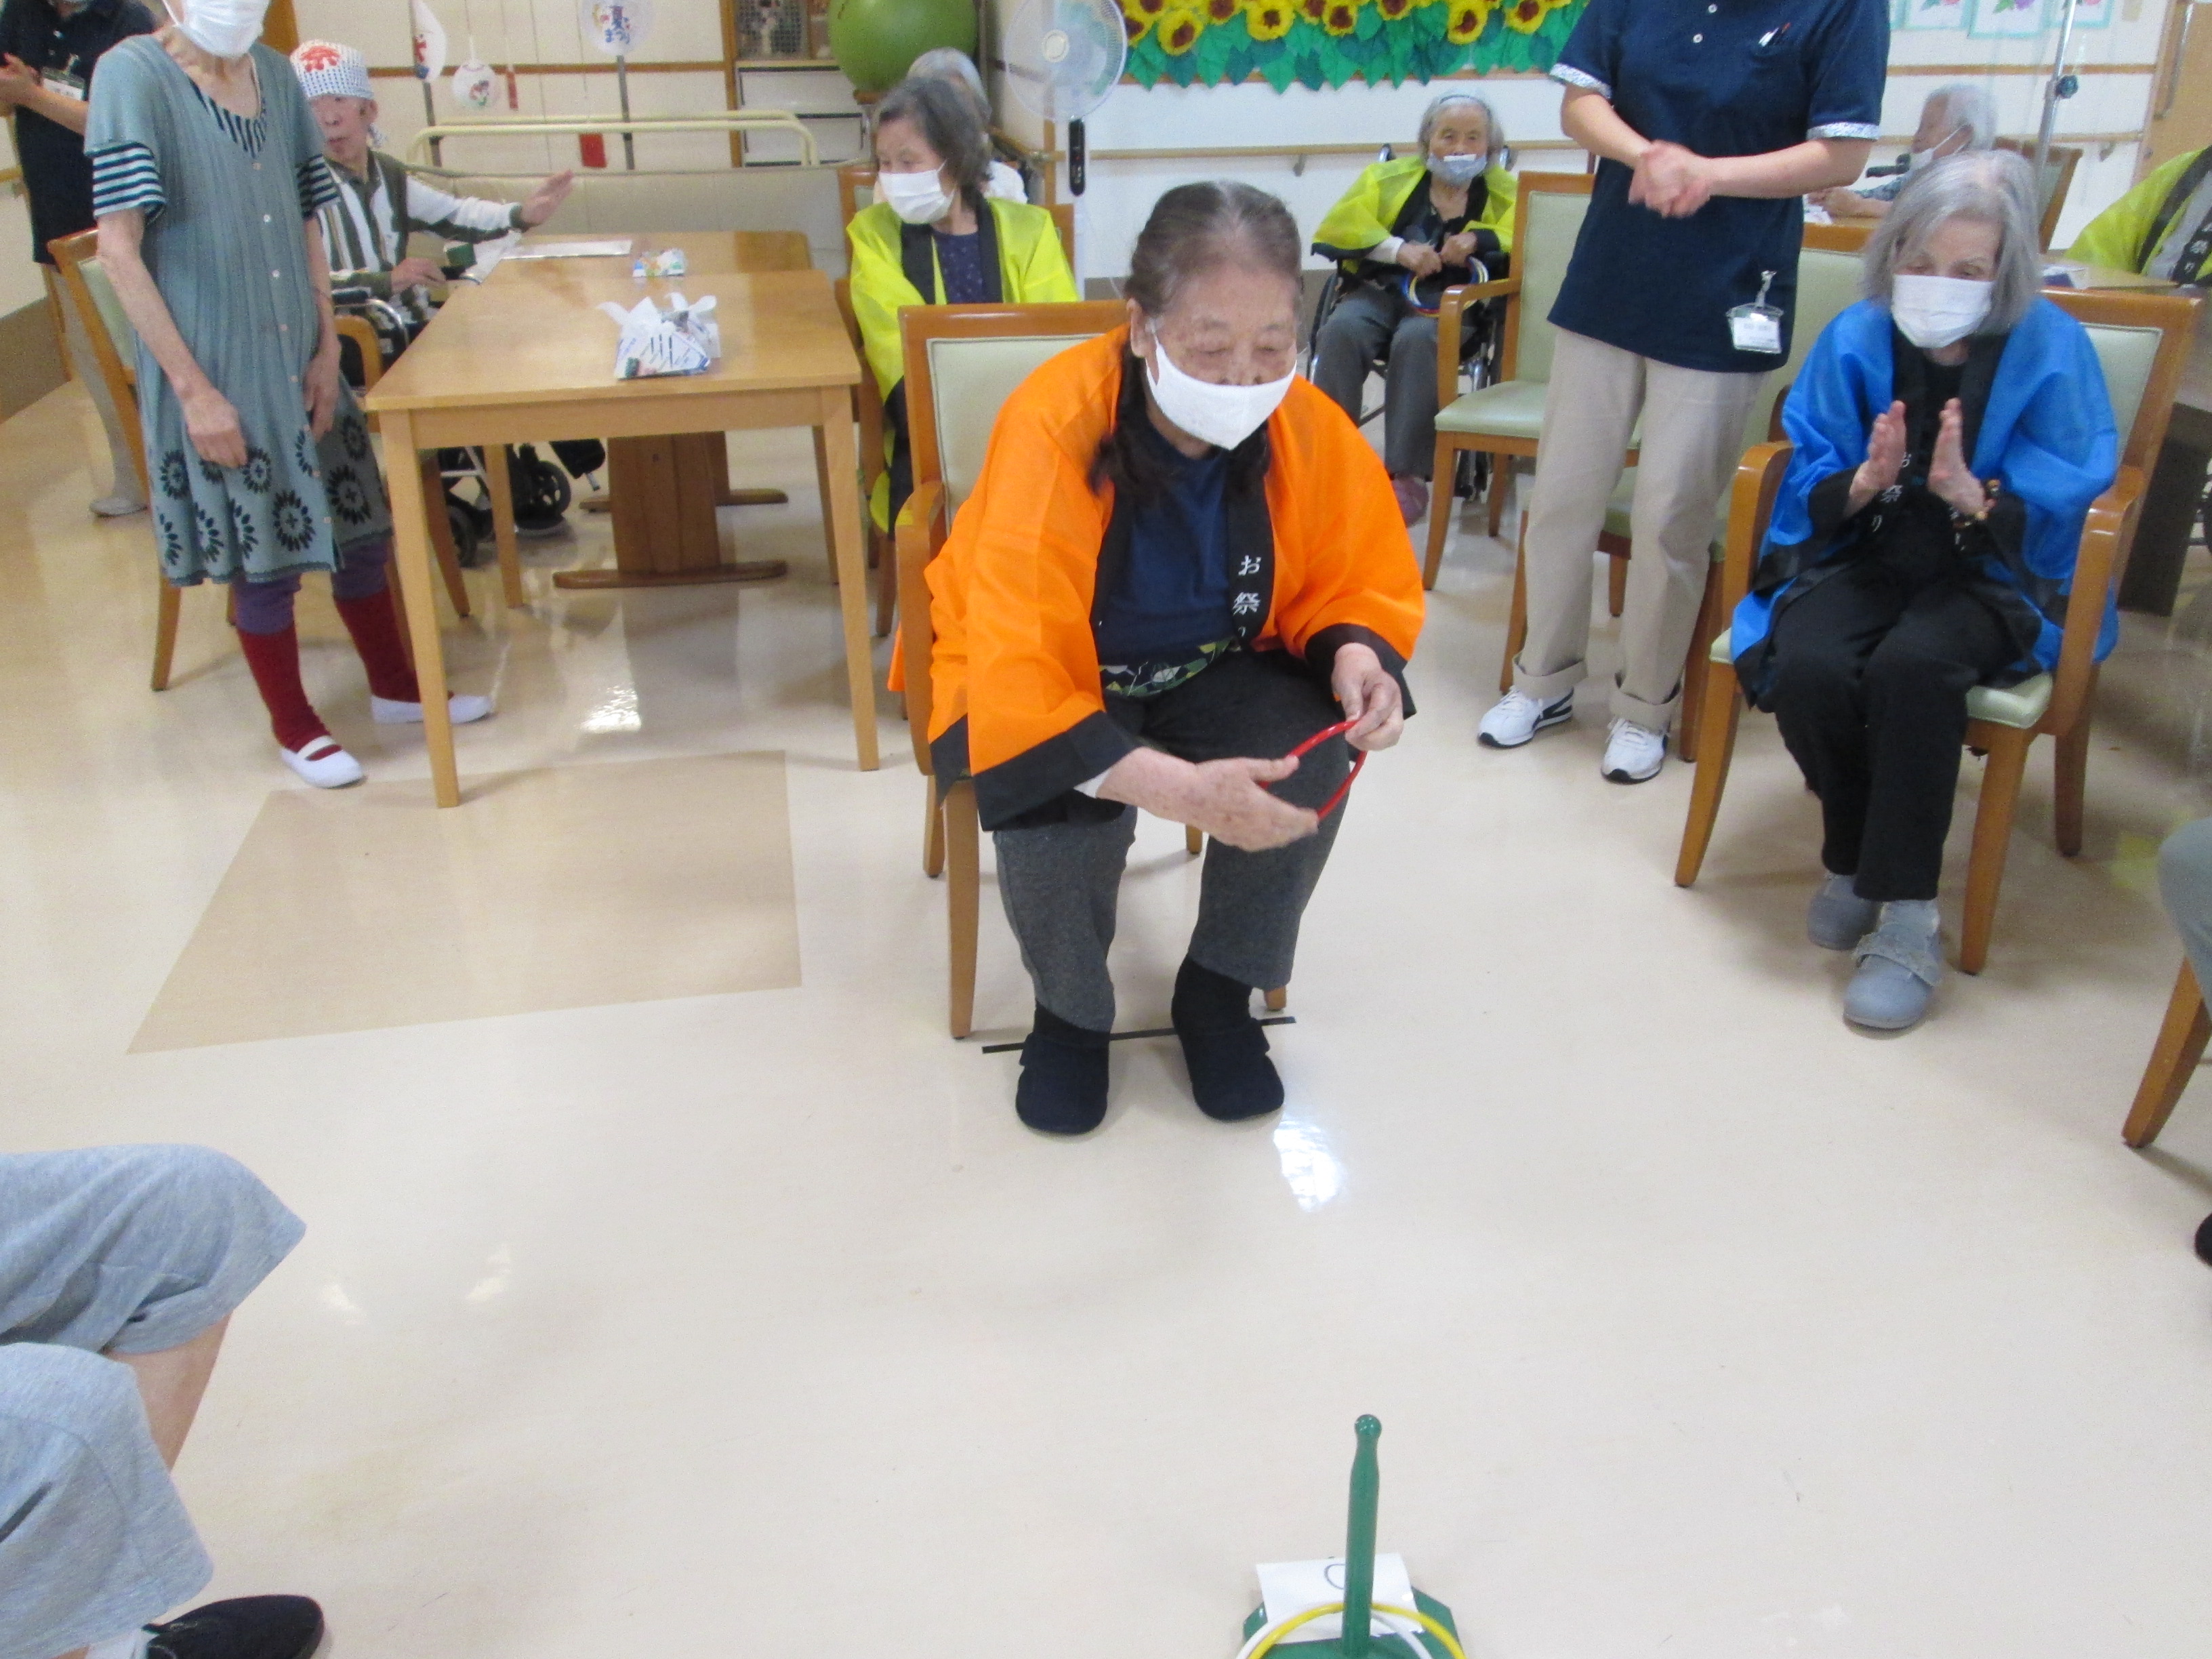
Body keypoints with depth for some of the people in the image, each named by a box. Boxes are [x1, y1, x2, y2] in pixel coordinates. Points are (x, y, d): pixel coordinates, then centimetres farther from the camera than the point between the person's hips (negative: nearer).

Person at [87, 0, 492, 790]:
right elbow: (120, 250, -14)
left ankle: (395, 686, 33)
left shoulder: (277, 74, 5)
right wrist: (193, 387, -17)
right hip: (213, 369, -5)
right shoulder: (134, 74, -12)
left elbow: (305, 225, 11)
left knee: (357, 526, 13)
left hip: (300, 360, 5)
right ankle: (295, 729, 24)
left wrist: (328, 349, 1)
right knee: (263, 555, 5)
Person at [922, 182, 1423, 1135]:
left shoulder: (1306, 425, -17)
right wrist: (1178, 788, -47)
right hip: (1049, 682, -3)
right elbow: (1017, 678, -36)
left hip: (1212, 667, 4)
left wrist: (1356, 654, -26)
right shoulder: (1056, 427, -31)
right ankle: (1069, 1013, 2)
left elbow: (1361, 584, -2)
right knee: (1061, 810, -32)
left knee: (1314, 766, -24)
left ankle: (1219, 990, 5)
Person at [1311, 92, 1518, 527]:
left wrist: (1478, 239, -20)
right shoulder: (1389, 178, 16)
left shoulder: (1505, 194, 14)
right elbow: (1343, 224, 0)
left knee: (1417, 339, -36)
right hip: (1380, 290, 2)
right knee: (1342, 330, -32)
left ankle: (1408, 476, -32)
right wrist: (1398, 249, -16)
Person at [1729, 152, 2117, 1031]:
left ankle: (1907, 917, -23)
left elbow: (2060, 515, -8)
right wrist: (1866, 481, -20)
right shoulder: (1855, 338, -1)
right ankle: (1851, 858, -1)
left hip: (1997, 573, -2)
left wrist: (1971, 497, -27)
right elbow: (1808, 490, 1)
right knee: (1807, 668, -29)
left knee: (1911, 666, -35)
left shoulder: (2052, 350, -7)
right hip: (1866, 556, 2)